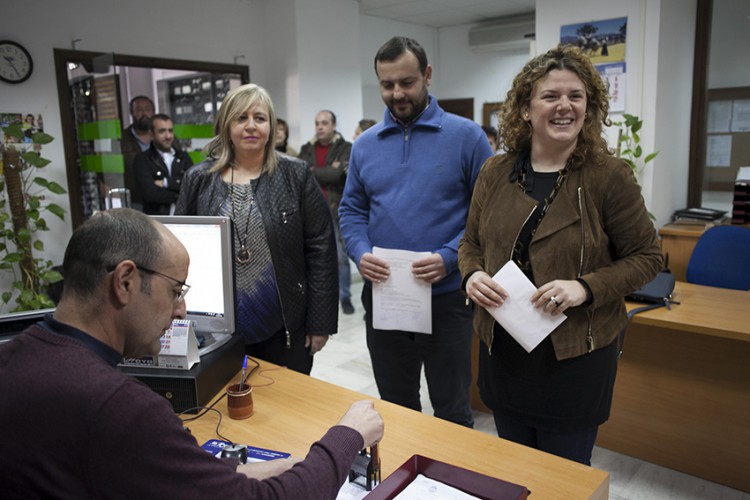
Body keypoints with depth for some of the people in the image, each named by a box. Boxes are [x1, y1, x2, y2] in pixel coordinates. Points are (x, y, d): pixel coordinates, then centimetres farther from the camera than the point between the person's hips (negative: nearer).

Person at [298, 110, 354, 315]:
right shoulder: (307, 149, 11)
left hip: (337, 211, -3)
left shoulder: (346, 148, -2)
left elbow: (338, 175, -18)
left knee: (341, 257, 2)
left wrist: (312, 172, -6)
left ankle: (345, 297, 15)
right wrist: (327, 173, -12)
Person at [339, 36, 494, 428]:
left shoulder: (466, 136, -5)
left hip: (446, 296, -3)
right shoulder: (364, 144, 7)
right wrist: (360, 253, -9)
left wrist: (449, 258, -20)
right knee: (395, 407, 20)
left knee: (452, 412, 11)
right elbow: (351, 210, 11)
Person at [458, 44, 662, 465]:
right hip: (502, 351, 4)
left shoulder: (609, 175, -10)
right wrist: (472, 275, -10)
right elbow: (471, 243, 11)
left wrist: (586, 287, -20)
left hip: (575, 355, -3)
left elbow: (647, 256, -5)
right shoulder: (496, 172, 1)